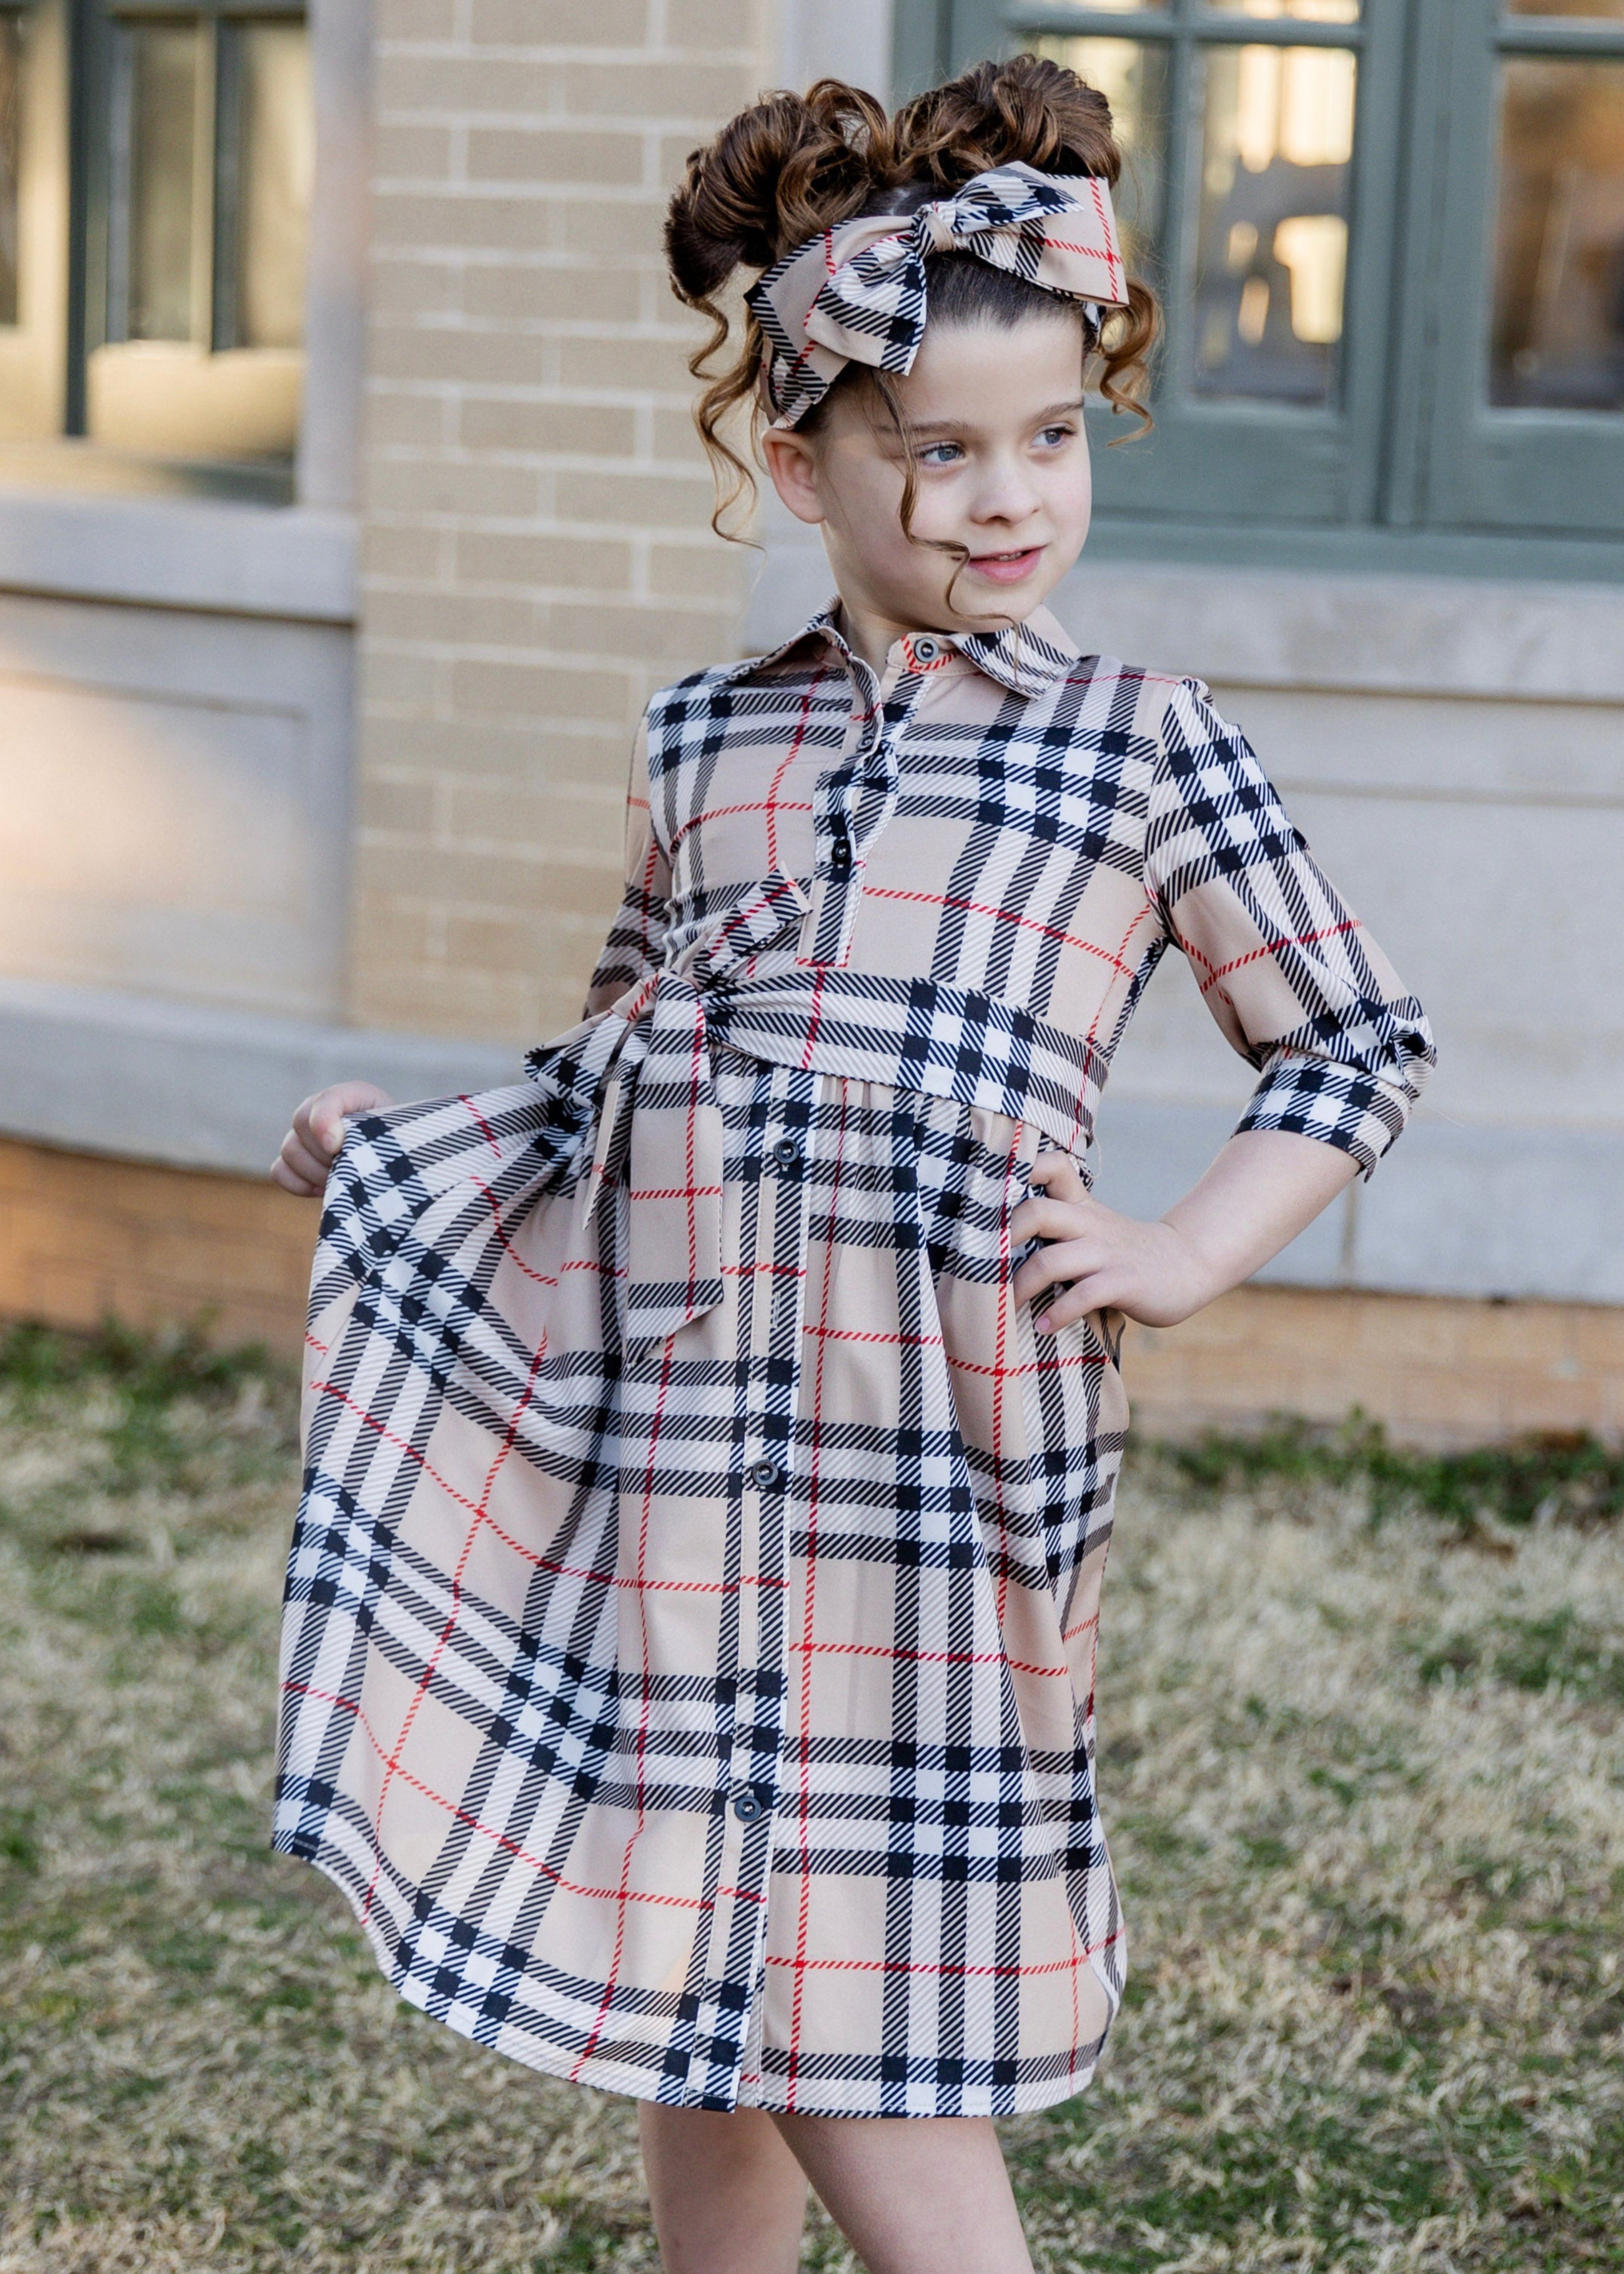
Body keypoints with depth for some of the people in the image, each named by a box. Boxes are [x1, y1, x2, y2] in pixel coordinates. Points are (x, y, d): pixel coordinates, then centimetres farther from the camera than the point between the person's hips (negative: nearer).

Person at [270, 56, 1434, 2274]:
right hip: (669, 1429, 4)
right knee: (688, 1970, 13)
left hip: (939, 1450, -4)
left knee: (856, 2022, -4)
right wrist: (391, 1138, 13)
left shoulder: (1139, 741, 1)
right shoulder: (703, 741, 11)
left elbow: (1359, 1041, 6)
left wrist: (1187, 1251, -6)